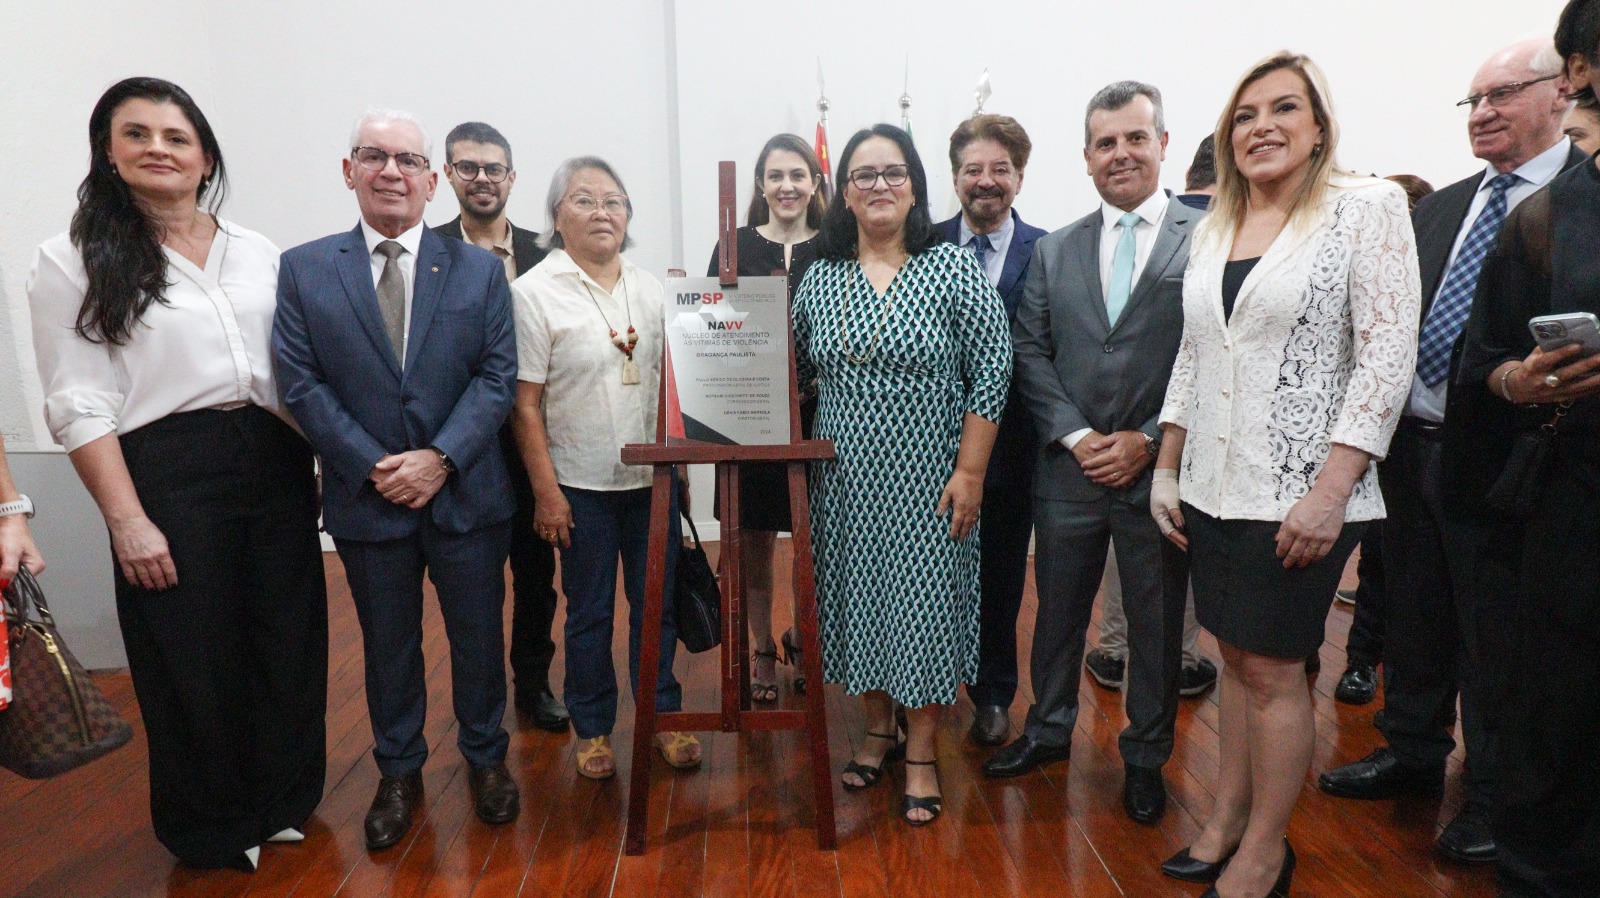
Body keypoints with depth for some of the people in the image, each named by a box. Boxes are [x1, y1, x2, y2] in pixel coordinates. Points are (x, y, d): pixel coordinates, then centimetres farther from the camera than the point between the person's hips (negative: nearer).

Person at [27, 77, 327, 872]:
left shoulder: (260, 256, 9)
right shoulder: (75, 262, -1)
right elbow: (78, 406, -6)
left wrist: (321, 463, 8)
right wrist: (127, 520, -12)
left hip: (276, 467, 4)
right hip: (169, 476, -3)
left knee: (289, 643, 12)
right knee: (192, 661, 9)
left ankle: (283, 803, 35)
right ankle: (212, 830, 32)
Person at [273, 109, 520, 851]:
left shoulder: (478, 269, 2)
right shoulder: (303, 269, 2)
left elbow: (497, 376, -5)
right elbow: (301, 383, -4)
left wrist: (440, 458, -16)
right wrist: (372, 466, -13)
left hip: (466, 493, 0)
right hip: (366, 499, 1)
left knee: (479, 636, 12)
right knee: (388, 644, 15)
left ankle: (486, 758, 34)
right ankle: (399, 773, 35)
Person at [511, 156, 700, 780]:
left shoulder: (652, 289, 8)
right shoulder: (534, 292, -6)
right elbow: (526, 404, -8)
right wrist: (546, 491, -11)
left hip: (653, 478, 4)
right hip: (582, 486, -3)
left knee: (656, 606, 13)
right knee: (590, 613, 10)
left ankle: (664, 717, 30)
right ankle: (593, 729, 28)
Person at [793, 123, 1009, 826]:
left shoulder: (953, 268, -6)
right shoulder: (820, 278, 5)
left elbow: (991, 373, -8)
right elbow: (794, 369, 13)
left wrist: (970, 472, -12)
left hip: (926, 479, -4)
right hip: (845, 479, 4)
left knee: (923, 602, 4)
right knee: (857, 598, 12)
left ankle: (921, 751, 22)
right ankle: (878, 728, 34)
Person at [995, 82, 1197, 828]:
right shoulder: (1054, 251, 8)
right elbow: (1030, 353, 4)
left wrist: (1150, 442, -13)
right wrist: (1076, 436, -8)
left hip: (1161, 471, -2)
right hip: (1070, 469, 3)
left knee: (1157, 624, 11)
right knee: (1058, 612, 15)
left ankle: (1146, 757, 32)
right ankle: (1048, 730, 37)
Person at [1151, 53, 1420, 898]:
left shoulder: (1367, 207, -6)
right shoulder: (1213, 230, 10)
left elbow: (1387, 357, -12)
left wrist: (1329, 494, -18)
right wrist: (1166, 470, 9)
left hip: (1299, 495, -5)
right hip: (1213, 490, 5)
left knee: (1273, 669, 3)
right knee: (1236, 658, 14)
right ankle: (1227, 818, 29)